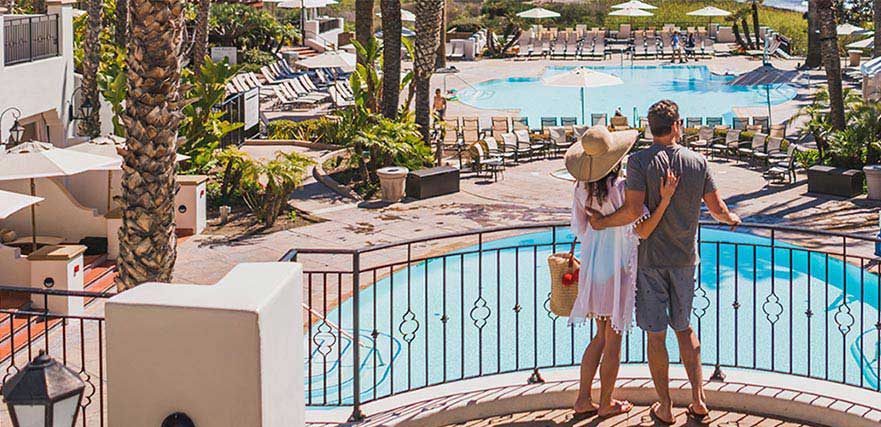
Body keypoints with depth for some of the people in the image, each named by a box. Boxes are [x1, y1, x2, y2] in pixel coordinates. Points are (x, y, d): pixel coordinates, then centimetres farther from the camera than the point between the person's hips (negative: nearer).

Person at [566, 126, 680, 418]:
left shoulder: (582, 188, -2)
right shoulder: (619, 189, -23)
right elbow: (643, 231, -26)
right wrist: (665, 198, -31)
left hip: (591, 266, 7)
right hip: (615, 270, -7)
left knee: (602, 336, 20)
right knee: (613, 342, 10)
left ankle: (583, 400, 21)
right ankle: (606, 404, 22)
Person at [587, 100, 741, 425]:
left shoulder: (639, 162, -12)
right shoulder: (697, 162, -2)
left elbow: (633, 210, -22)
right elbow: (717, 208, 3)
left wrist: (603, 222, -6)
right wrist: (731, 219, 26)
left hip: (650, 259, -3)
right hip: (684, 258, 3)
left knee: (656, 334, 5)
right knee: (684, 327, 18)